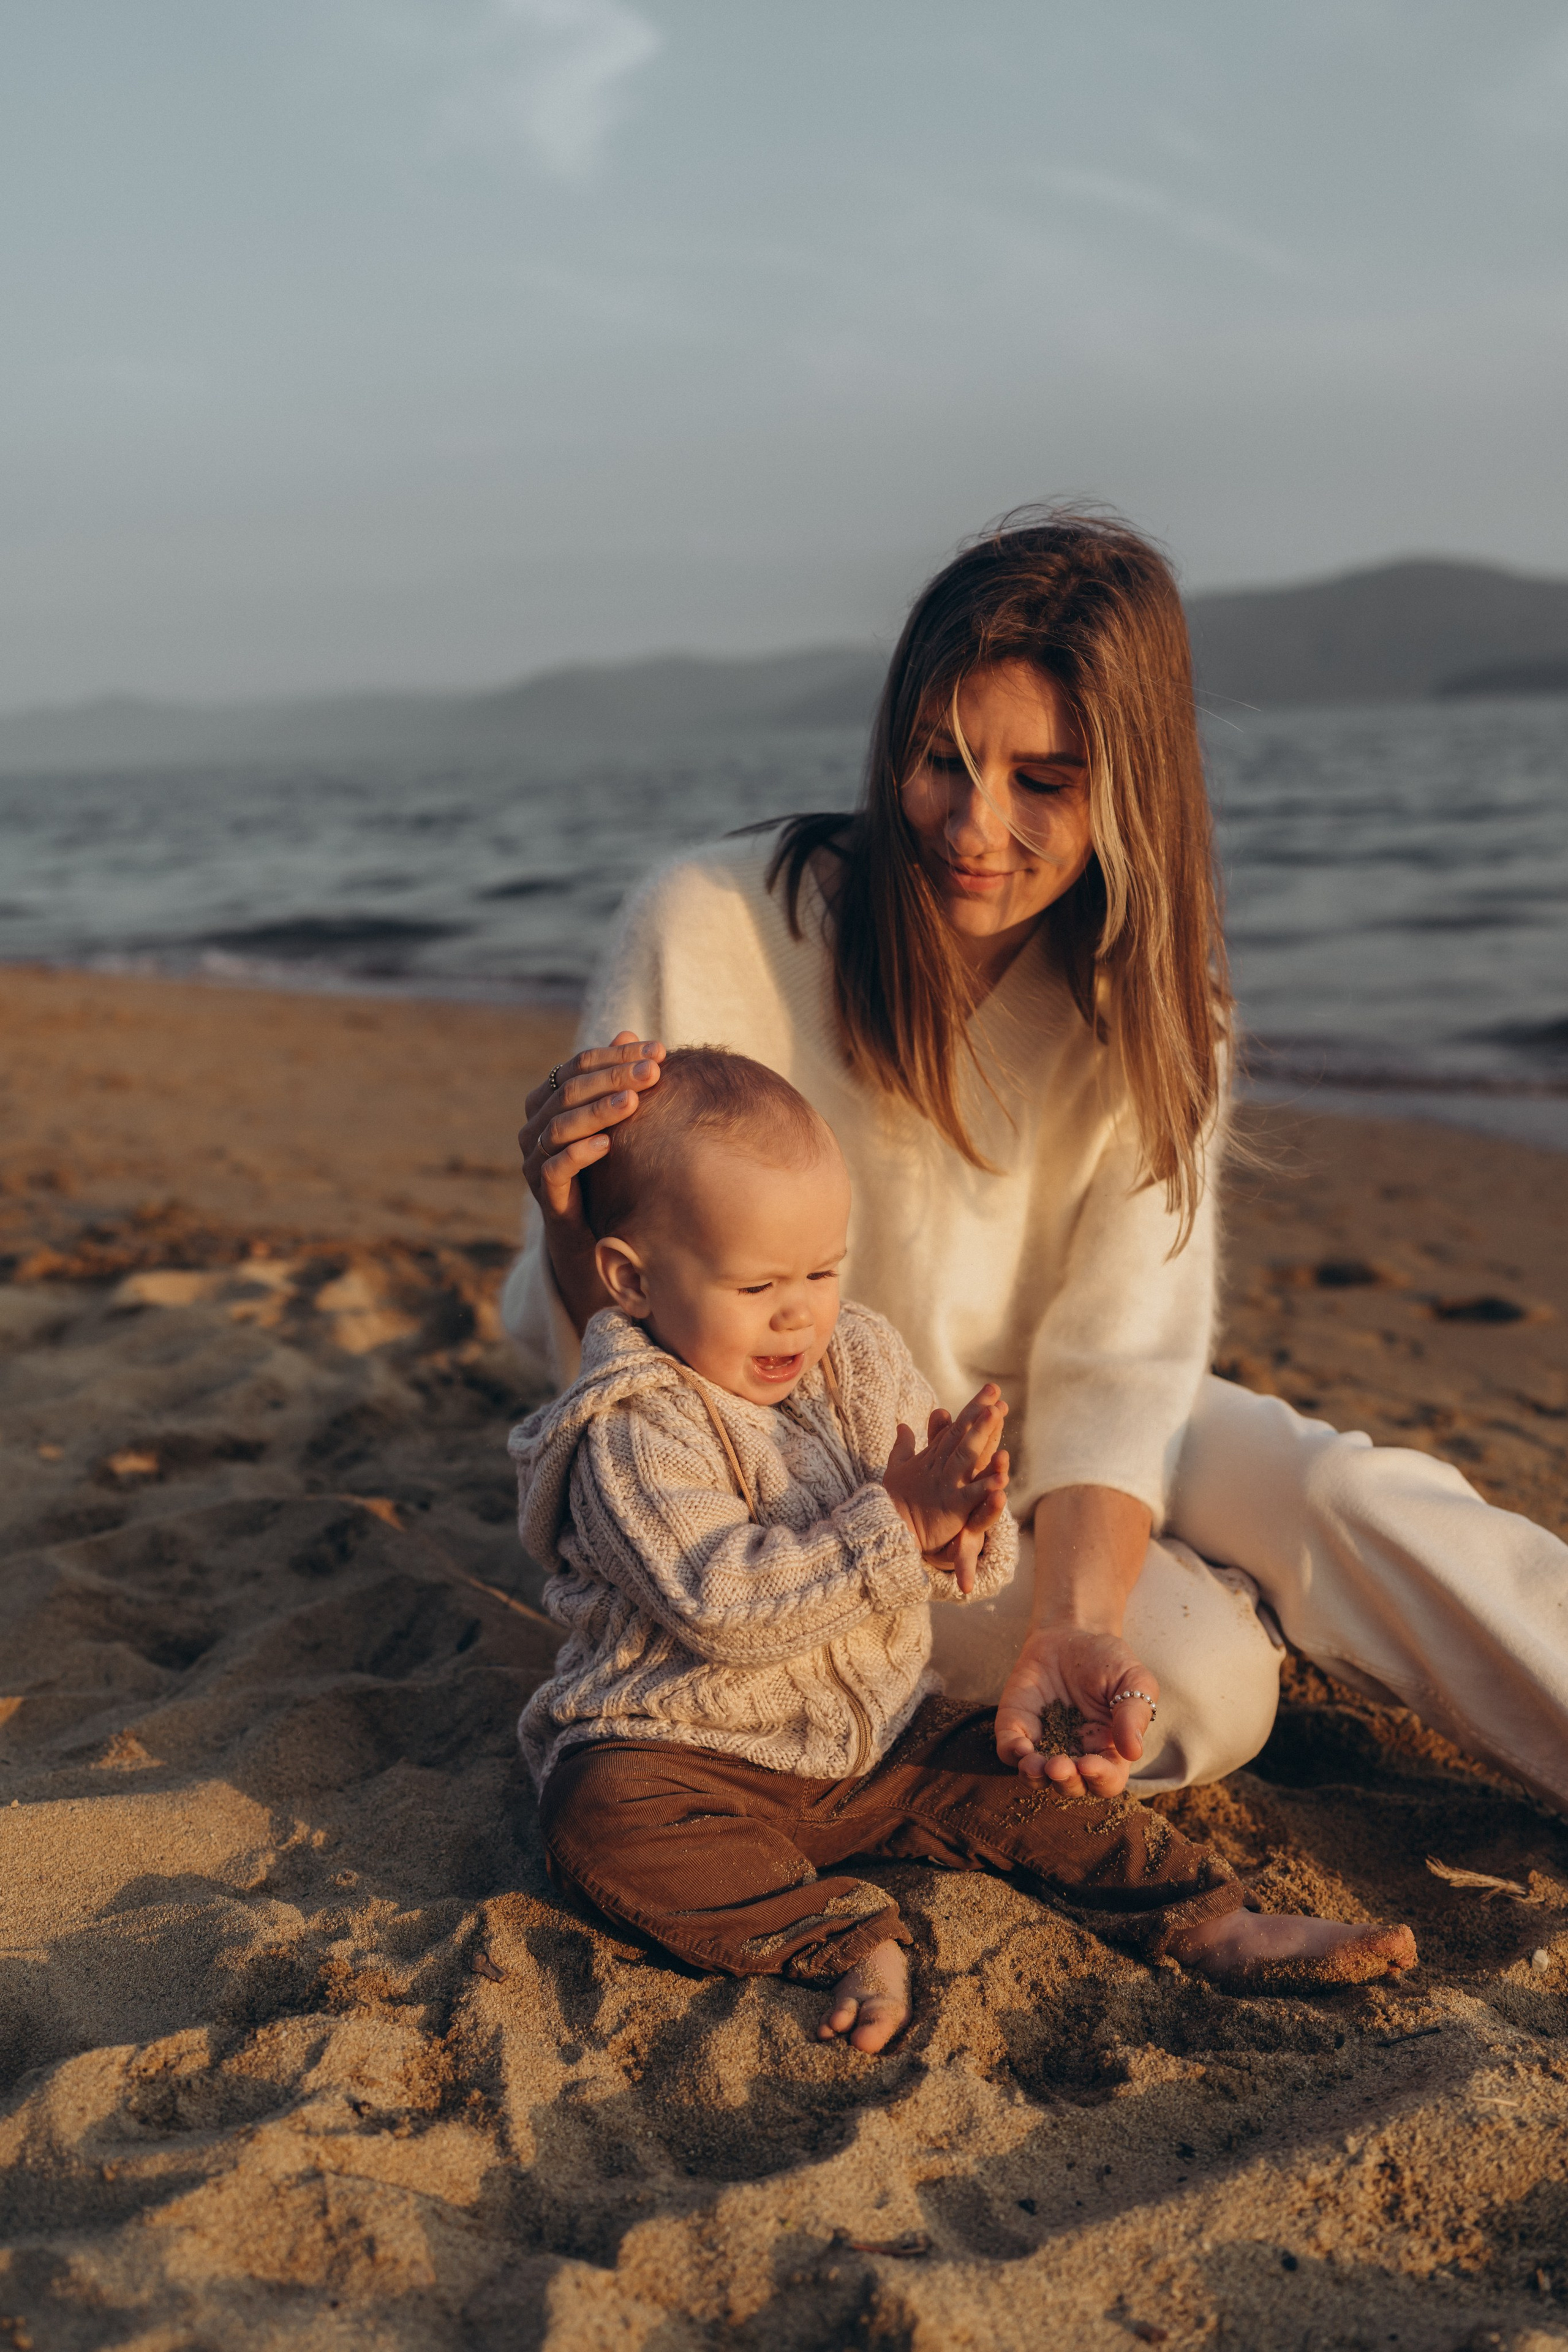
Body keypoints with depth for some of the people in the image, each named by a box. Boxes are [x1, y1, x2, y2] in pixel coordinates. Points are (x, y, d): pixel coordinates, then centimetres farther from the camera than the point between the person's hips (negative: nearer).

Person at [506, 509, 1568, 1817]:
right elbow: (607, 1344, -14)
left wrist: (1069, 1627, -34)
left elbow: (1116, 1359, -16)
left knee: (1357, 1504, -21)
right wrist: (576, 1219, -38)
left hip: (1025, 1430, 3)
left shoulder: (1148, 1003, -11)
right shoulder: (711, 932, -21)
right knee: (1201, 1677, -25)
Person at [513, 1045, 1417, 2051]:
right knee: (598, 1813, -32)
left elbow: (981, 1565, 3)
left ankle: (1212, 1924, -1)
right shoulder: (632, 1431, -18)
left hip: (880, 1741, 6)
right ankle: (849, 1939, -32)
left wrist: (965, 1531, -23)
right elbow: (718, 1607, -30)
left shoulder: (864, 1360, 2)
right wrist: (894, 1524, -33)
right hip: (693, 1760, -6)